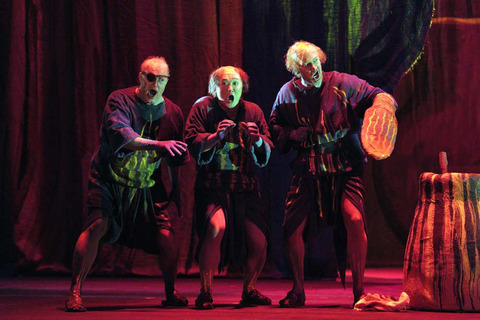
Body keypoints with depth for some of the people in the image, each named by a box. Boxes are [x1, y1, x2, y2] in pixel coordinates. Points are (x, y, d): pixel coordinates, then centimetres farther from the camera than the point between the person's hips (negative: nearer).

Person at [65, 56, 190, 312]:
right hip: (110, 178, -4)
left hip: (148, 184, 4)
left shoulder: (172, 112, 4)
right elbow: (121, 134, -29)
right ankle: (74, 293, -14)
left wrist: (176, 189, 9)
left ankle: (171, 293, 10)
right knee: (98, 225, -19)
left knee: (165, 229, -8)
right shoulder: (120, 101, -11)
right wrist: (158, 144, -38)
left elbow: (175, 158, 14)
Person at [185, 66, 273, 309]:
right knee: (216, 226, -28)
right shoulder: (203, 108, 2)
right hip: (212, 186, -3)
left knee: (258, 243, -6)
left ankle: (249, 291, 21)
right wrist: (216, 136, -22)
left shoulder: (253, 111, 10)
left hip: (245, 187, 3)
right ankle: (205, 293, -15)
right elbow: (192, 143, -7)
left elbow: (267, 153, 7)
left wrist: (258, 140, -14)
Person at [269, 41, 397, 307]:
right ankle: (298, 291, 15)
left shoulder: (342, 84, -3)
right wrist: (291, 134, -4)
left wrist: (382, 103, -26)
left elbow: (376, 96, -3)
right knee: (292, 227, -5)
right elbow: (274, 128, 17)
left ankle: (359, 290, -9)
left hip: (345, 169, -3)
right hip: (308, 172, 3)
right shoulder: (287, 94, 5)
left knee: (354, 219, -22)